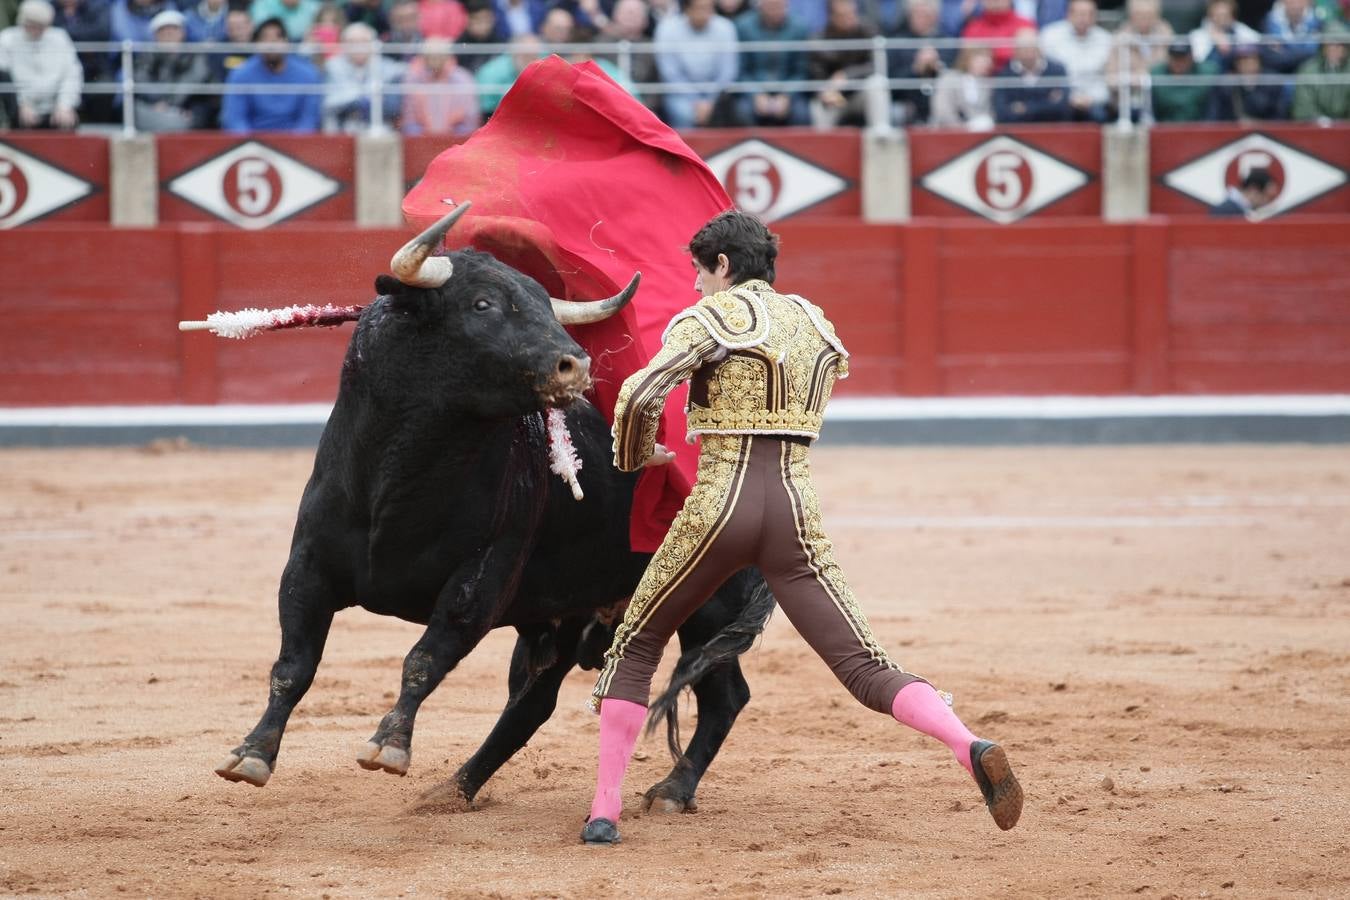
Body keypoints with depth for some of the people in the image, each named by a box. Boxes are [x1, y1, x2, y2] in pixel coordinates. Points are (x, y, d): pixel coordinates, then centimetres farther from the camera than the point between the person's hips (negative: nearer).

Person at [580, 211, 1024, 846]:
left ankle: (605, 810, 7)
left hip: (718, 508, -4)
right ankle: (969, 748, -30)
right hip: (796, 511, 4)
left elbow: (639, 394, -13)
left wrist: (635, 456, 7)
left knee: (634, 647, 16)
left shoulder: (710, 318, -1)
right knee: (865, 667, -3)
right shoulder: (815, 323, 17)